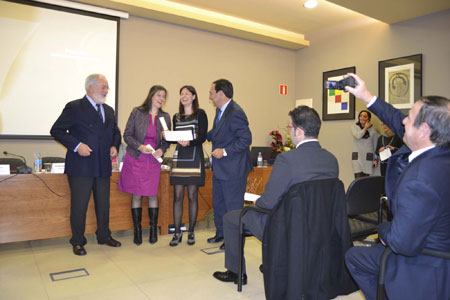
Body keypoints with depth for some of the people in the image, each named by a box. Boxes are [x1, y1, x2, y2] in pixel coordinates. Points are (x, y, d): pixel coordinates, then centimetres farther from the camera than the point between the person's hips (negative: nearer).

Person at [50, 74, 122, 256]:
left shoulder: (109, 111, 15)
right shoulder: (74, 107, -5)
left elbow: (116, 132, 25)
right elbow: (56, 130, -7)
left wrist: (114, 146, 5)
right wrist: (76, 145, -18)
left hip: (103, 166, 6)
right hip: (81, 166, -6)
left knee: (103, 204, 15)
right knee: (79, 205, 3)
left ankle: (104, 236, 31)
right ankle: (78, 242, 20)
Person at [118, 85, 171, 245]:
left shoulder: (165, 117, 7)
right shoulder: (137, 112, -1)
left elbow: (167, 140, 11)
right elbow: (127, 134, -1)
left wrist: (162, 150, -9)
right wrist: (140, 147, -16)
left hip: (154, 160, 2)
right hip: (135, 160, -1)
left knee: (152, 195, 3)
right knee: (136, 195, 4)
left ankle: (153, 230, 18)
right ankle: (137, 230, 17)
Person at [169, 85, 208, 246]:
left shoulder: (200, 114, 2)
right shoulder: (176, 117, 17)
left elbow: (202, 137, -7)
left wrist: (189, 143, -24)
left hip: (194, 158, -4)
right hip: (179, 157, 4)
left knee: (192, 196, 1)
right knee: (177, 196, 2)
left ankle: (191, 232, 13)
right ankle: (177, 233, 10)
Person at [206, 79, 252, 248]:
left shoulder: (235, 113, -21)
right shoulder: (220, 110, 9)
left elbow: (246, 139, -24)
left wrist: (224, 151, -24)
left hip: (233, 169, -10)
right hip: (220, 169, 10)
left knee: (233, 206, 4)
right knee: (218, 202, 21)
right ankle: (221, 233, 39)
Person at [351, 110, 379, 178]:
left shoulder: (373, 130, 6)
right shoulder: (355, 127, 7)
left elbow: (376, 145, 9)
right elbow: (358, 136, -14)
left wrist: (376, 159, 5)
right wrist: (366, 128, -1)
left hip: (368, 157, 1)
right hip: (357, 157, 0)